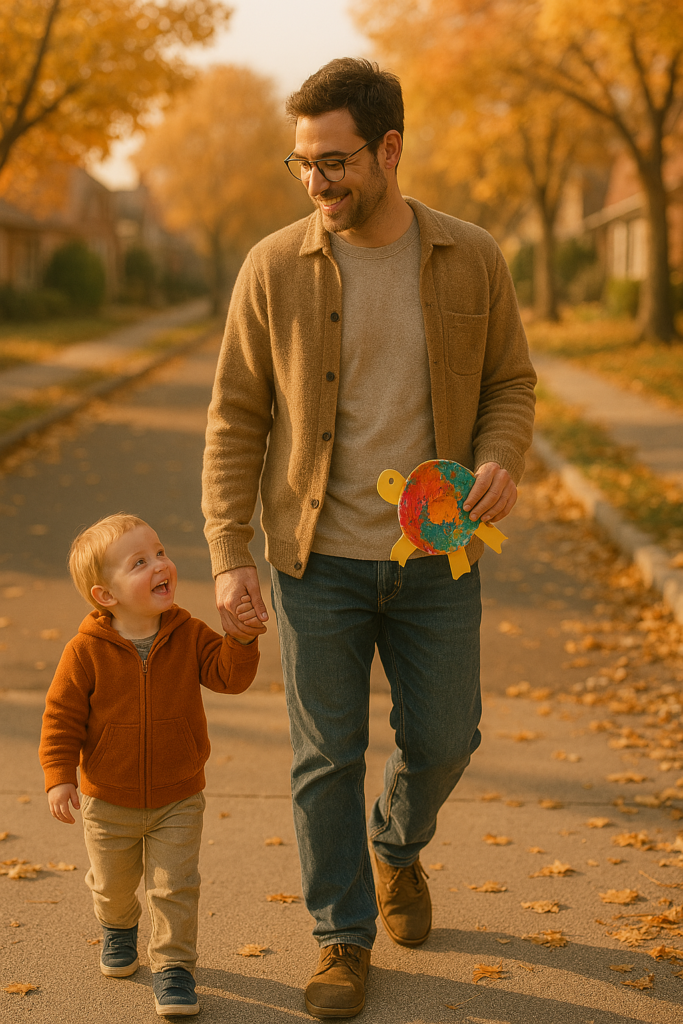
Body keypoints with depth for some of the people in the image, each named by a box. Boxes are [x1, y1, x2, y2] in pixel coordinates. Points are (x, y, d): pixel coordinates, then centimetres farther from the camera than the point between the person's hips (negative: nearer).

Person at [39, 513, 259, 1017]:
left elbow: (230, 675, -15)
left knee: (175, 886, -3)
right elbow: (62, 715, -11)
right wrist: (60, 777, -17)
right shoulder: (86, 652, -17)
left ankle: (173, 966, 15)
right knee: (113, 883, 20)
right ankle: (119, 927, 52)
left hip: (178, 798, 0)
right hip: (108, 801, 0)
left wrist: (242, 635, -31)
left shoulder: (189, 635, -9)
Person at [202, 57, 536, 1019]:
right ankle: (342, 938, 23)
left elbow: (510, 382, 8)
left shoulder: (472, 260, -2)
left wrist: (501, 461, -14)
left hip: (435, 556, 1)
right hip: (320, 558, -1)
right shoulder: (275, 268, -5)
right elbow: (236, 417, -2)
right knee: (326, 758, 5)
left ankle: (398, 847, 44)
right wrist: (228, 555, -8)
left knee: (443, 740, 11)